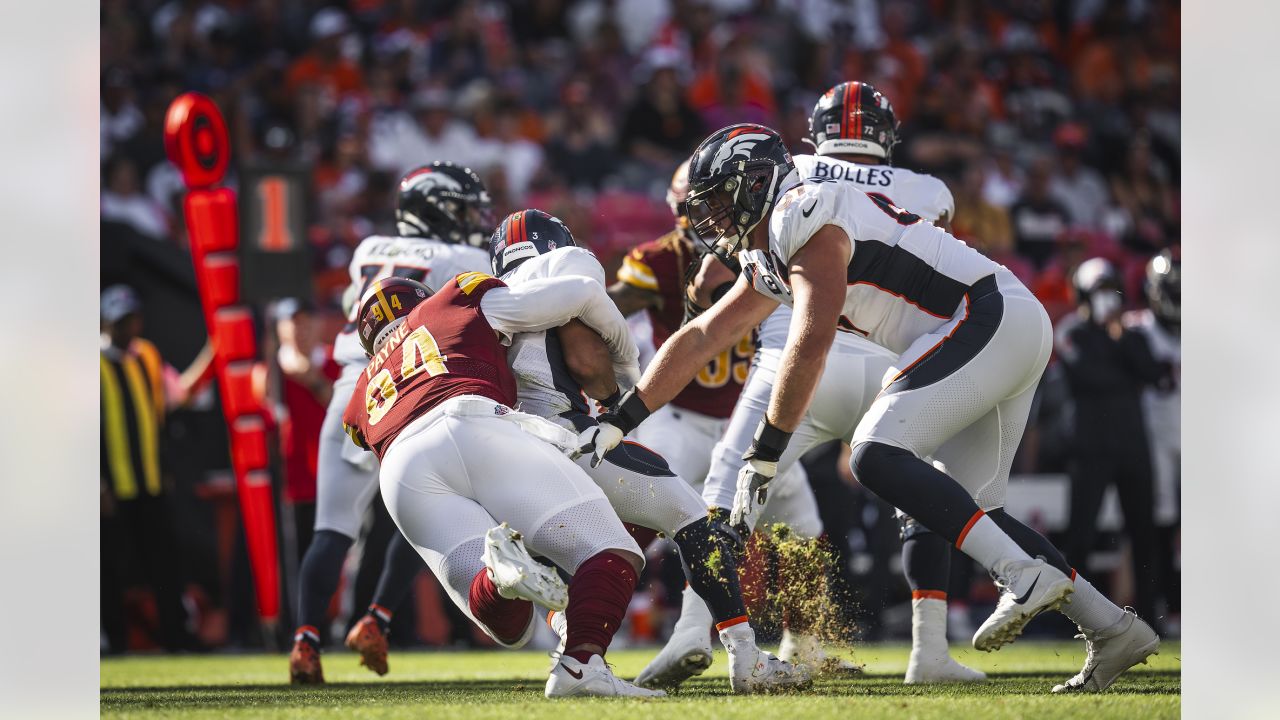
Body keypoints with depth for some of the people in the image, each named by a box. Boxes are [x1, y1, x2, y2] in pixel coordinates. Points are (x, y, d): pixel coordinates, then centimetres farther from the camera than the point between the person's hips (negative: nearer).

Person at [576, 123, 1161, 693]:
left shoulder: (806, 218, -10)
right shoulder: (770, 259, 21)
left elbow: (809, 347, -18)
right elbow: (701, 339, 25)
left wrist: (765, 452, -13)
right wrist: (619, 422, 22)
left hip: (990, 318, -10)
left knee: (877, 455, -19)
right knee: (972, 510, 10)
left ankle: (1026, 577, -27)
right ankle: (1113, 629, 9)